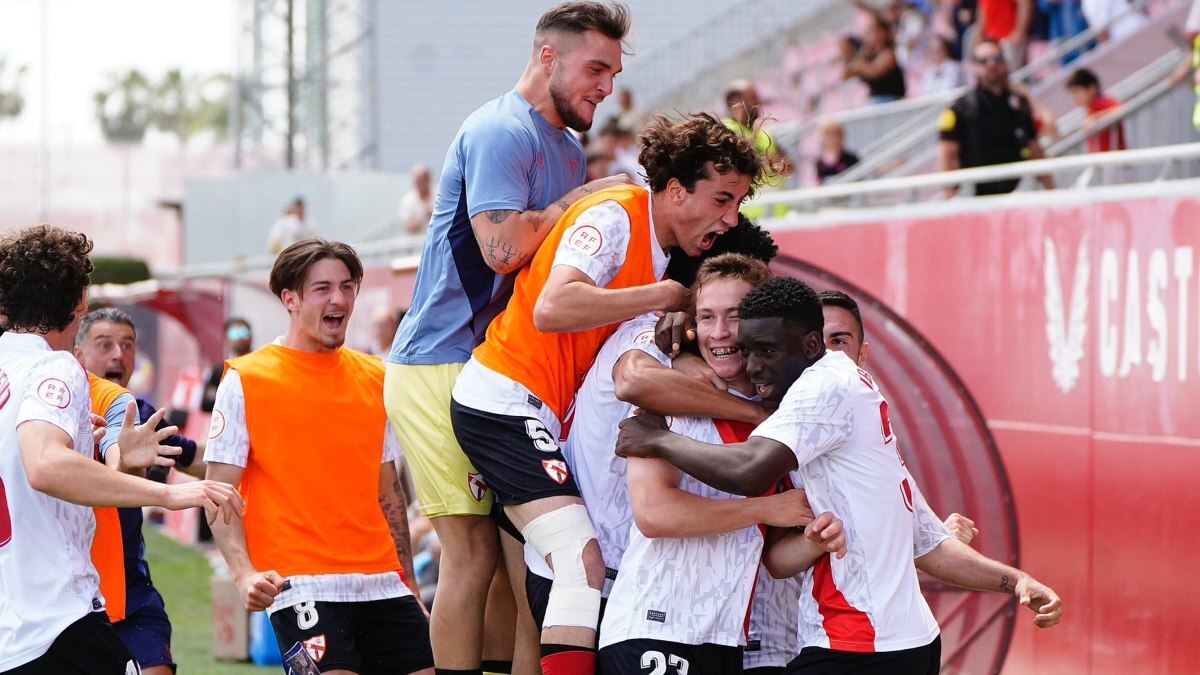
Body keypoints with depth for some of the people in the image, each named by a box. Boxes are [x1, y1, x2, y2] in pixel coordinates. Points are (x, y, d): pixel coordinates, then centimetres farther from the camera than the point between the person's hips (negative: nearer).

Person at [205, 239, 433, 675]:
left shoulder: (375, 378, 14)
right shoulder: (244, 380, 0)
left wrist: (409, 581, 15)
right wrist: (244, 574, -18)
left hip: (381, 582, 5)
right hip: (301, 585, -5)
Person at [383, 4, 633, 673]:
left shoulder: (571, 150, 18)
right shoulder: (500, 131, -12)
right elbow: (504, 247, -24)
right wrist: (582, 198, -11)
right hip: (443, 367, -9)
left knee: (520, 551, 5)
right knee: (475, 552, -9)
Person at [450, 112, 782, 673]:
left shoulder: (665, 249, 12)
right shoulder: (615, 216, -15)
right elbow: (551, 309, -31)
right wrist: (661, 296, -22)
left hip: (547, 416, 10)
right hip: (503, 402, -10)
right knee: (583, 564, -20)